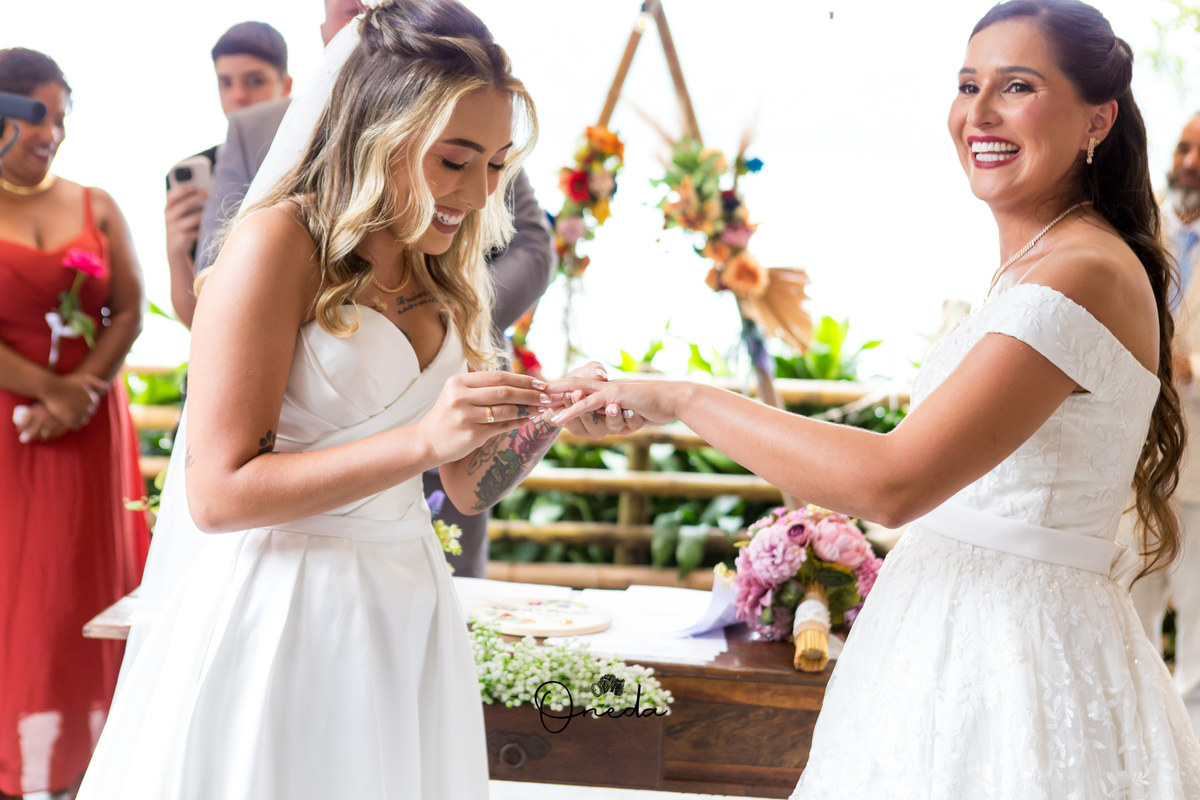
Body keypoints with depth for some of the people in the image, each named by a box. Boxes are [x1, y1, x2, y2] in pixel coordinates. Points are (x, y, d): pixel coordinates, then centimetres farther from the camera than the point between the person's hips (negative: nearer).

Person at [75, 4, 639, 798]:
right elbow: (217, 493, -18)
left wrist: (548, 417, -7)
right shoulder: (280, 241, -13)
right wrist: (422, 441, -24)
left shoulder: (442, 272, 9)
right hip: (277, 610, -7)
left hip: (406, 612, 7)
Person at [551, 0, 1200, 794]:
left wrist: (683, 399, -21)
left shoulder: (1084, 275, -20)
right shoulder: (1031, 263, 12)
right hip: (956, 634, 9)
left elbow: (890, 482, -27)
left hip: (1013, 654, -9)